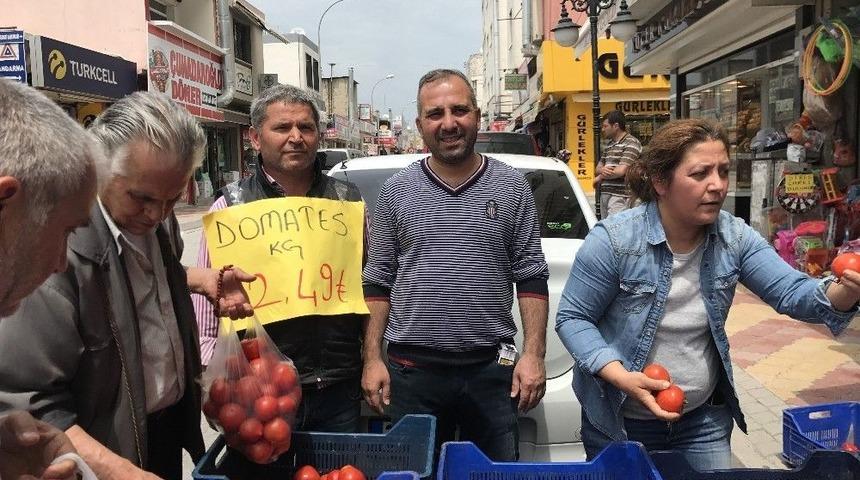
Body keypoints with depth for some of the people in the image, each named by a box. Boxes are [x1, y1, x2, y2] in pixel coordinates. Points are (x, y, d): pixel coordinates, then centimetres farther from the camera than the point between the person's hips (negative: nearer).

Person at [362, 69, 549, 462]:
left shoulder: (512, 187, 2)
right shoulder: (396, 191, 3)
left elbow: (531, 278, 2)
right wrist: (372, 359, 0)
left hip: (492, 369, 0)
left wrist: (534, 355, -5)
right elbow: (377, 282, 5)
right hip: (411, 370, 1)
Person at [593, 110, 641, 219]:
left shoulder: (631, 143, -7)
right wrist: (602, 170, -7)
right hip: (604, 194, 8)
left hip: (620, 196, -8)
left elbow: (621, 171, -16)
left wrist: (599, 178, -1)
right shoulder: (610, 145, 20)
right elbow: (598, 167, 20)